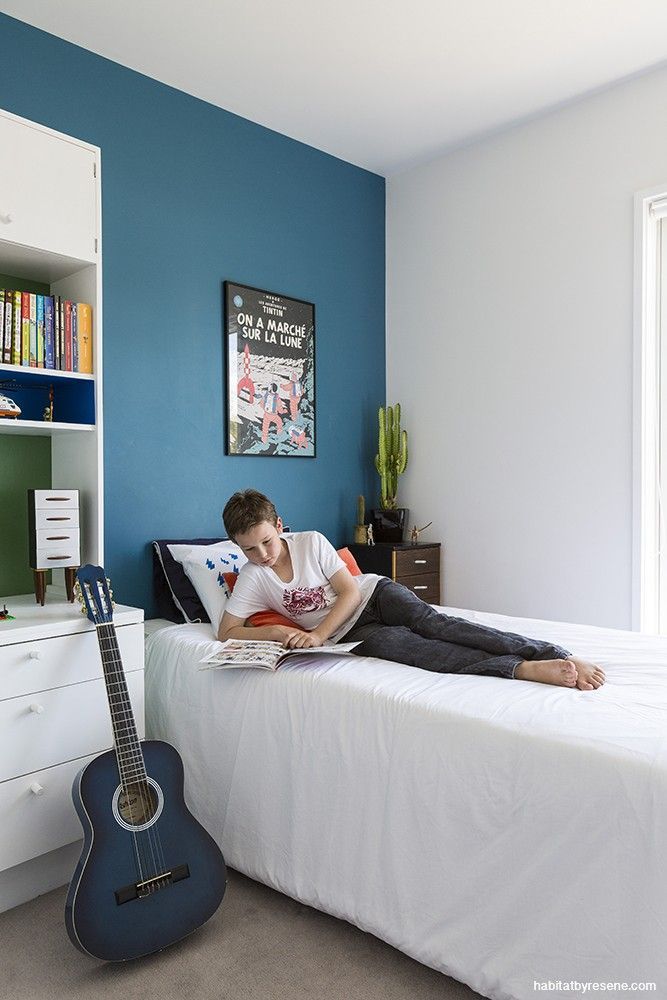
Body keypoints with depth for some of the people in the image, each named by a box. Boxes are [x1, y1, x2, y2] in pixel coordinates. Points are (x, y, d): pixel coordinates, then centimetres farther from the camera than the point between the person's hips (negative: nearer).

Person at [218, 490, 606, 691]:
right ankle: (523, 669, -52)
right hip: (350, 632, 0)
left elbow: (350, 591, -8)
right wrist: (272, 631, -21)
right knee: (389, 642, -34)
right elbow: (226, 631, -3)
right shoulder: (253, 577, -1)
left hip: (372, 594, 1)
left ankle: (560, 655, -41)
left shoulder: (311, 541, -5)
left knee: (431, 623, -30)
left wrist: (319, 633, -22)